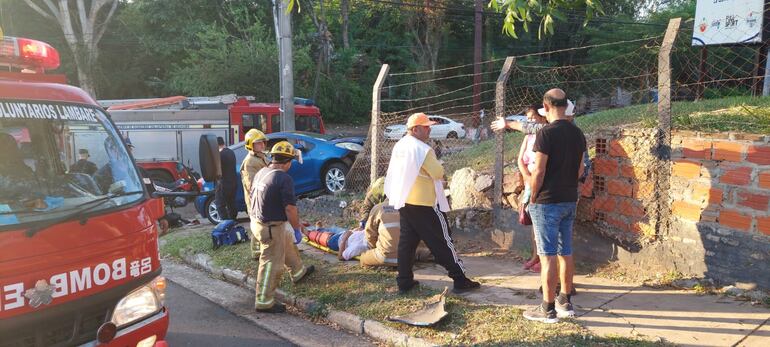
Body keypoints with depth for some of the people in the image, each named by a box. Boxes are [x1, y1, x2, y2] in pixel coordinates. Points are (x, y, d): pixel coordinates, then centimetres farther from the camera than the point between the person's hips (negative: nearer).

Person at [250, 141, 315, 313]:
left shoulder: (260, 173, 4)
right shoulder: (284, 179, -22)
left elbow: (253, 198, 14)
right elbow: (290, 208, -22)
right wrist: (297, 229, -10)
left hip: (256, 221, 9)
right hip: (271, 227, -9)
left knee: (287, 243, 29)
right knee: (272, 263, 3)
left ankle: (298, 272, 49)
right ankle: (264, 302, 13)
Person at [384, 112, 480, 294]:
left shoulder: (399, 146, 8)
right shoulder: (422, 149, -18)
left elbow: (393, 175, 15)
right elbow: (438, 173, -19)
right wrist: (438, 166, 1)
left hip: (403, 201, 8)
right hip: (424, 203, -8)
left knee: (407, 241, 12)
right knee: (441, 241, -1)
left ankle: (404, 281, 16)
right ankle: (460, 280, 6)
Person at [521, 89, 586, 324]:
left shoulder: (547, 133, -15)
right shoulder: (578, 133, 7)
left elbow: (538, 172, -16)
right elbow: (579, 169, 13)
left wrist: (533, 198, -5)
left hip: (547, 202, -7)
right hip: (570, 200, 7)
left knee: (548, 256, -2)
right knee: (566, 253, 15)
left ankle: (548, 309, 5)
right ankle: (565, 302, 26)